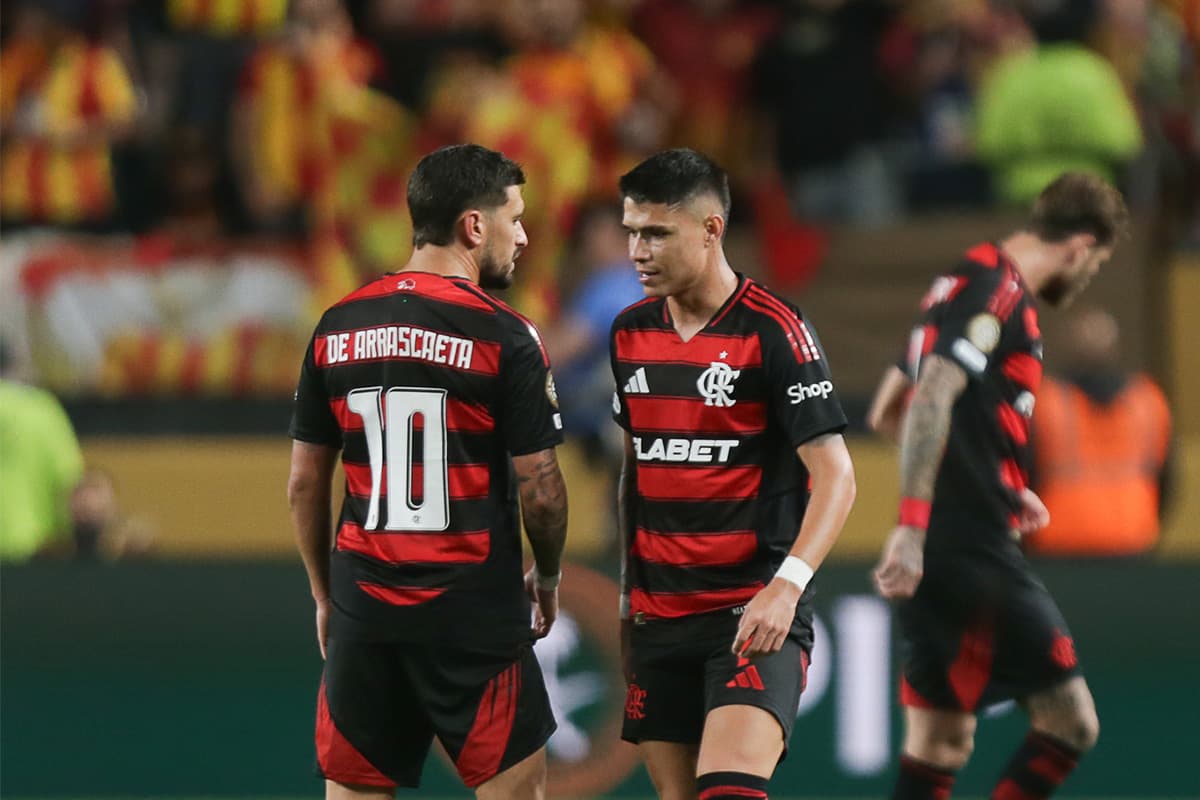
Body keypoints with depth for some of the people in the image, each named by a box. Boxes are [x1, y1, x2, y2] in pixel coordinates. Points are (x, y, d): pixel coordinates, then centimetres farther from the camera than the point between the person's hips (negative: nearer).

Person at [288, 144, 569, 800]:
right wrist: (548, 576, 11)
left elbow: (304, 483, 10)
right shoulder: (504, 337, -9)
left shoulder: (338, 327, 5)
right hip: (475, 615, -4)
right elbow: (539, 488, -7)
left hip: (363, 611, 5)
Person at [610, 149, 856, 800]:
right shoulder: (631, 333, 9)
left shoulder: (772, 330, -10)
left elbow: (835, 475, -13)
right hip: (659, 617, 6)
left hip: (755, 616, -6)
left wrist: (786, 585, -26)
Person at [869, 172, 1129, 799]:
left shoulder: (965, 288, 20)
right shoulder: (997, 294, -11)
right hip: (975, 555, -10)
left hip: (938, 557, 10)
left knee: (940, 746, 9)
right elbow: (932, 398, -24)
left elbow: (887, 412, 31)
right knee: (1069, 722, -7)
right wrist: (912, 527, -30)